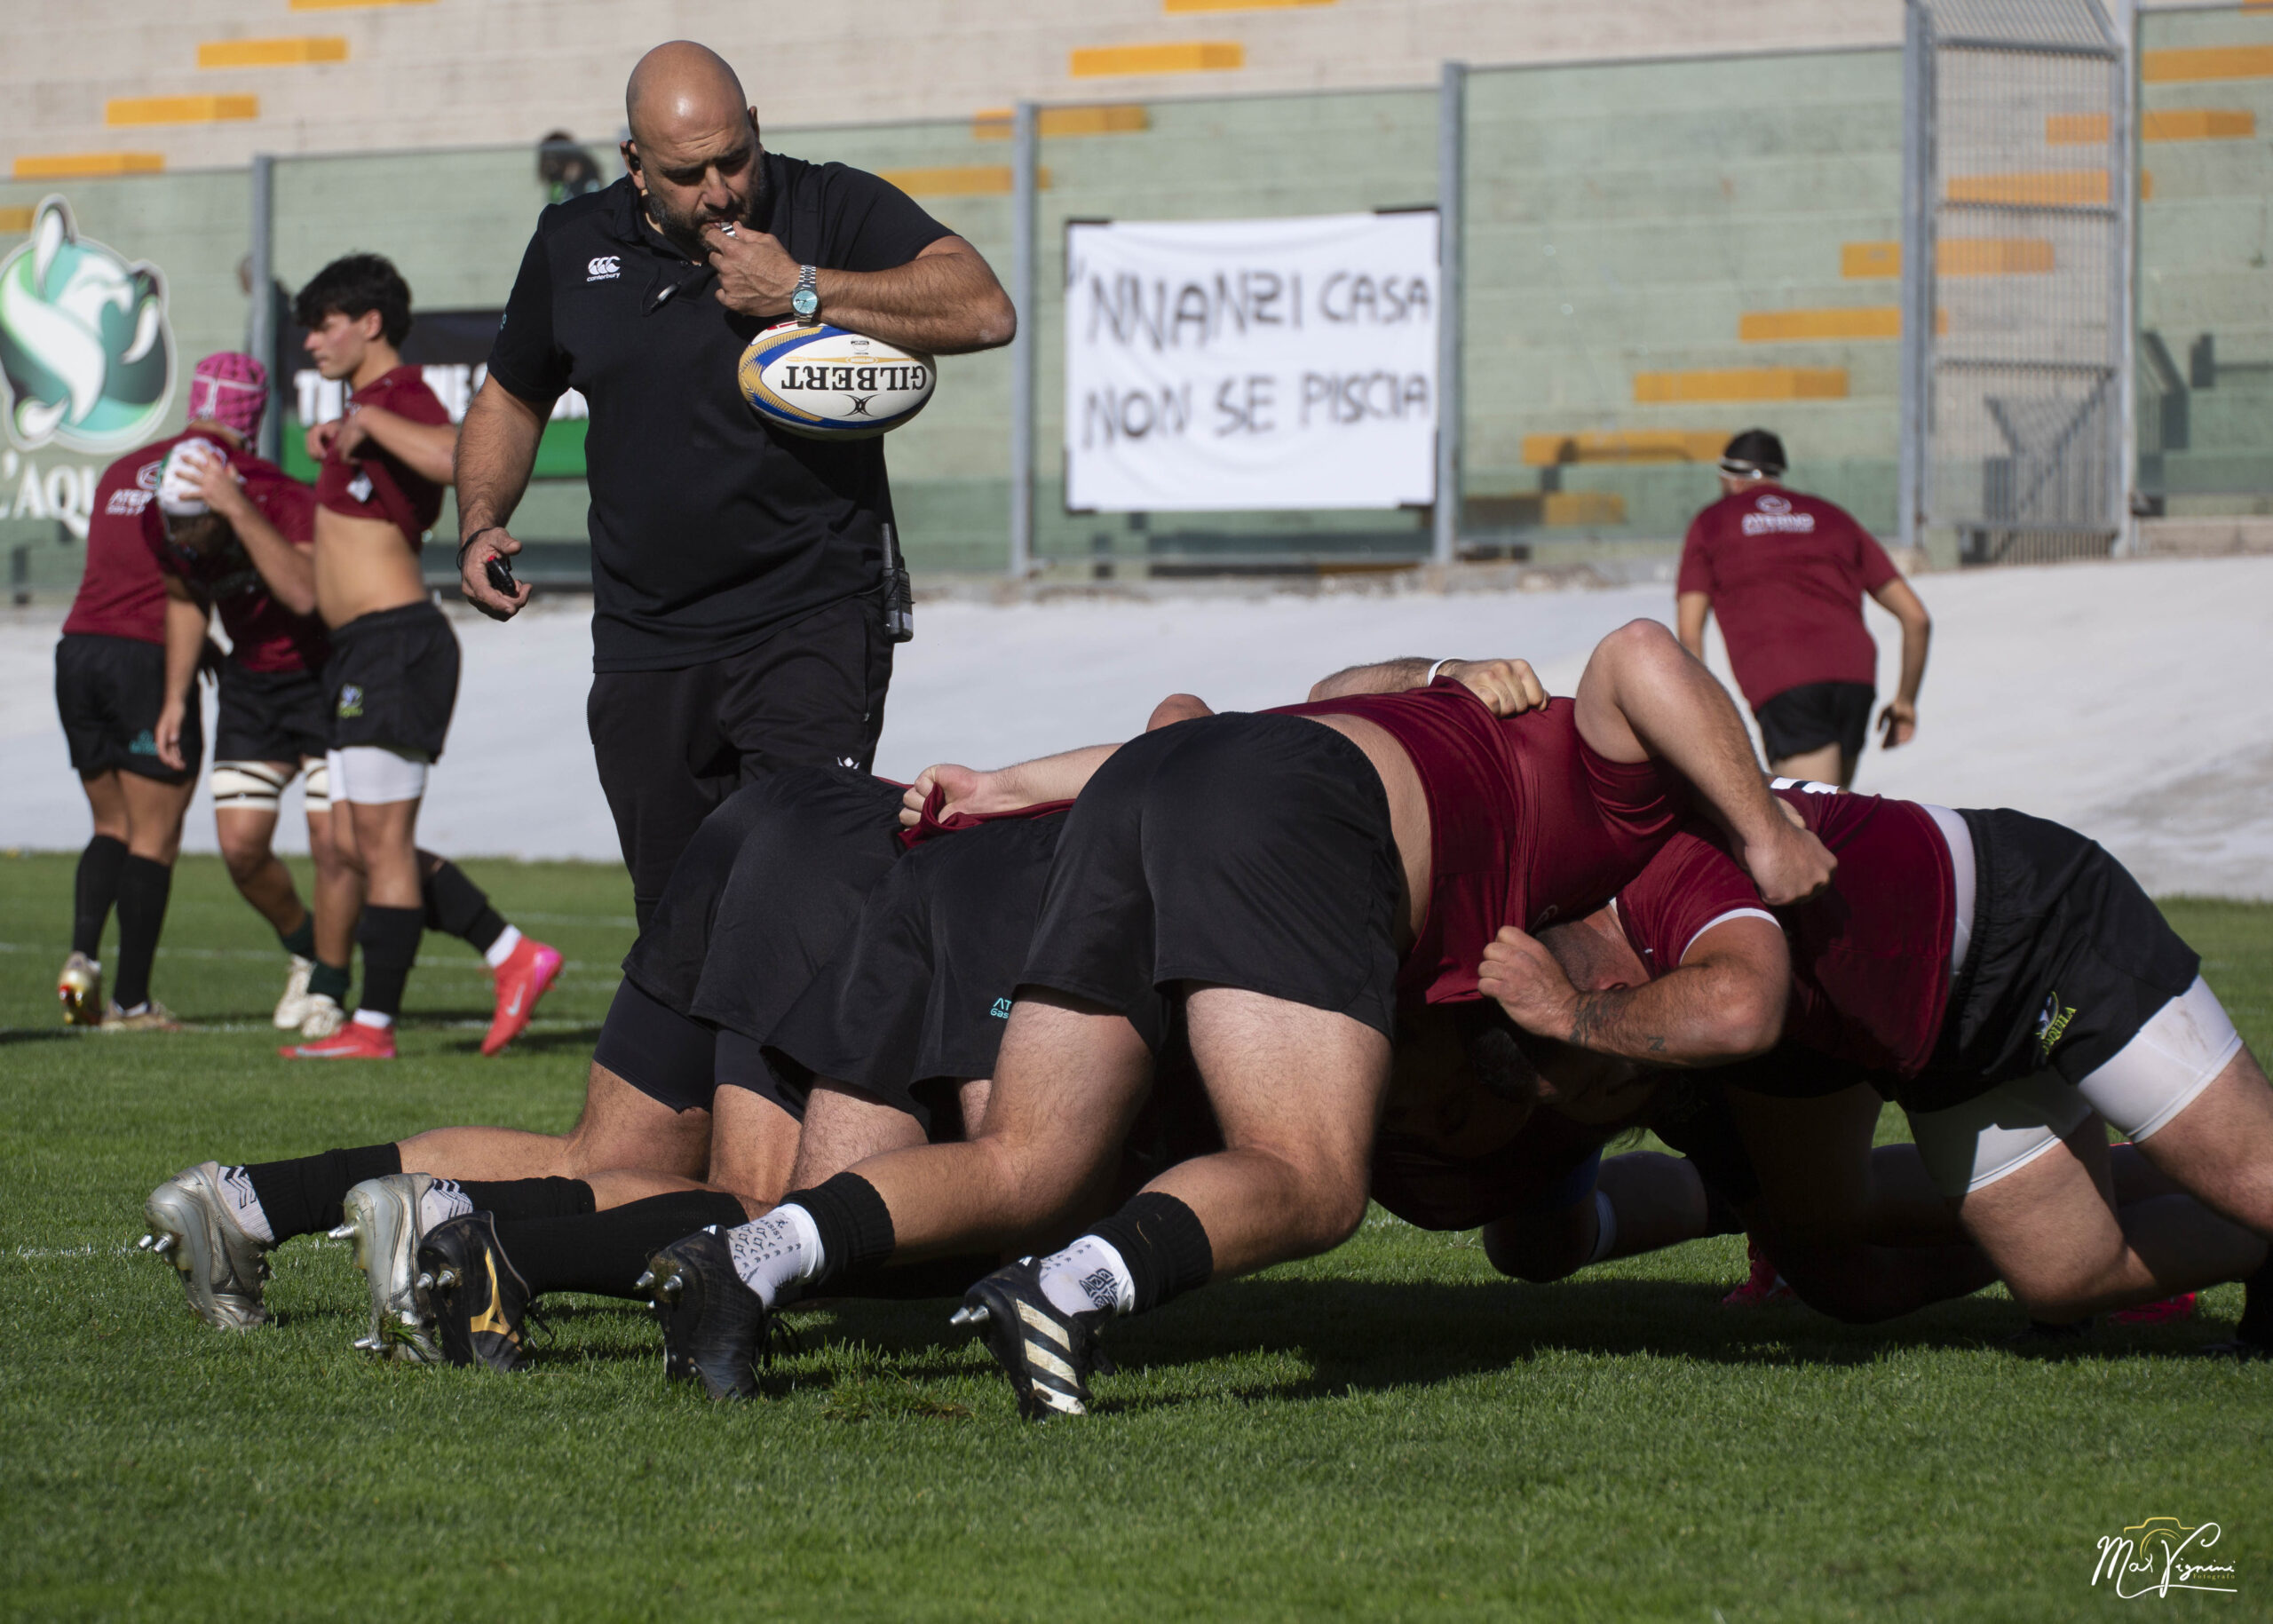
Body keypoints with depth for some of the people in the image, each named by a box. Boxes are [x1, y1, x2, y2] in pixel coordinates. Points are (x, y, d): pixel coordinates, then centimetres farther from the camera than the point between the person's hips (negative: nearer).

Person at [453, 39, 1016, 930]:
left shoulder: (832, 208, -3)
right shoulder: (573, 245, 9)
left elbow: (983, 309, -19)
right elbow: (510, 400, 24)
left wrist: (801, 289, -21)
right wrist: (480, 524, 6)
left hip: (812, 624, -4)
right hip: (644, 650, 4)